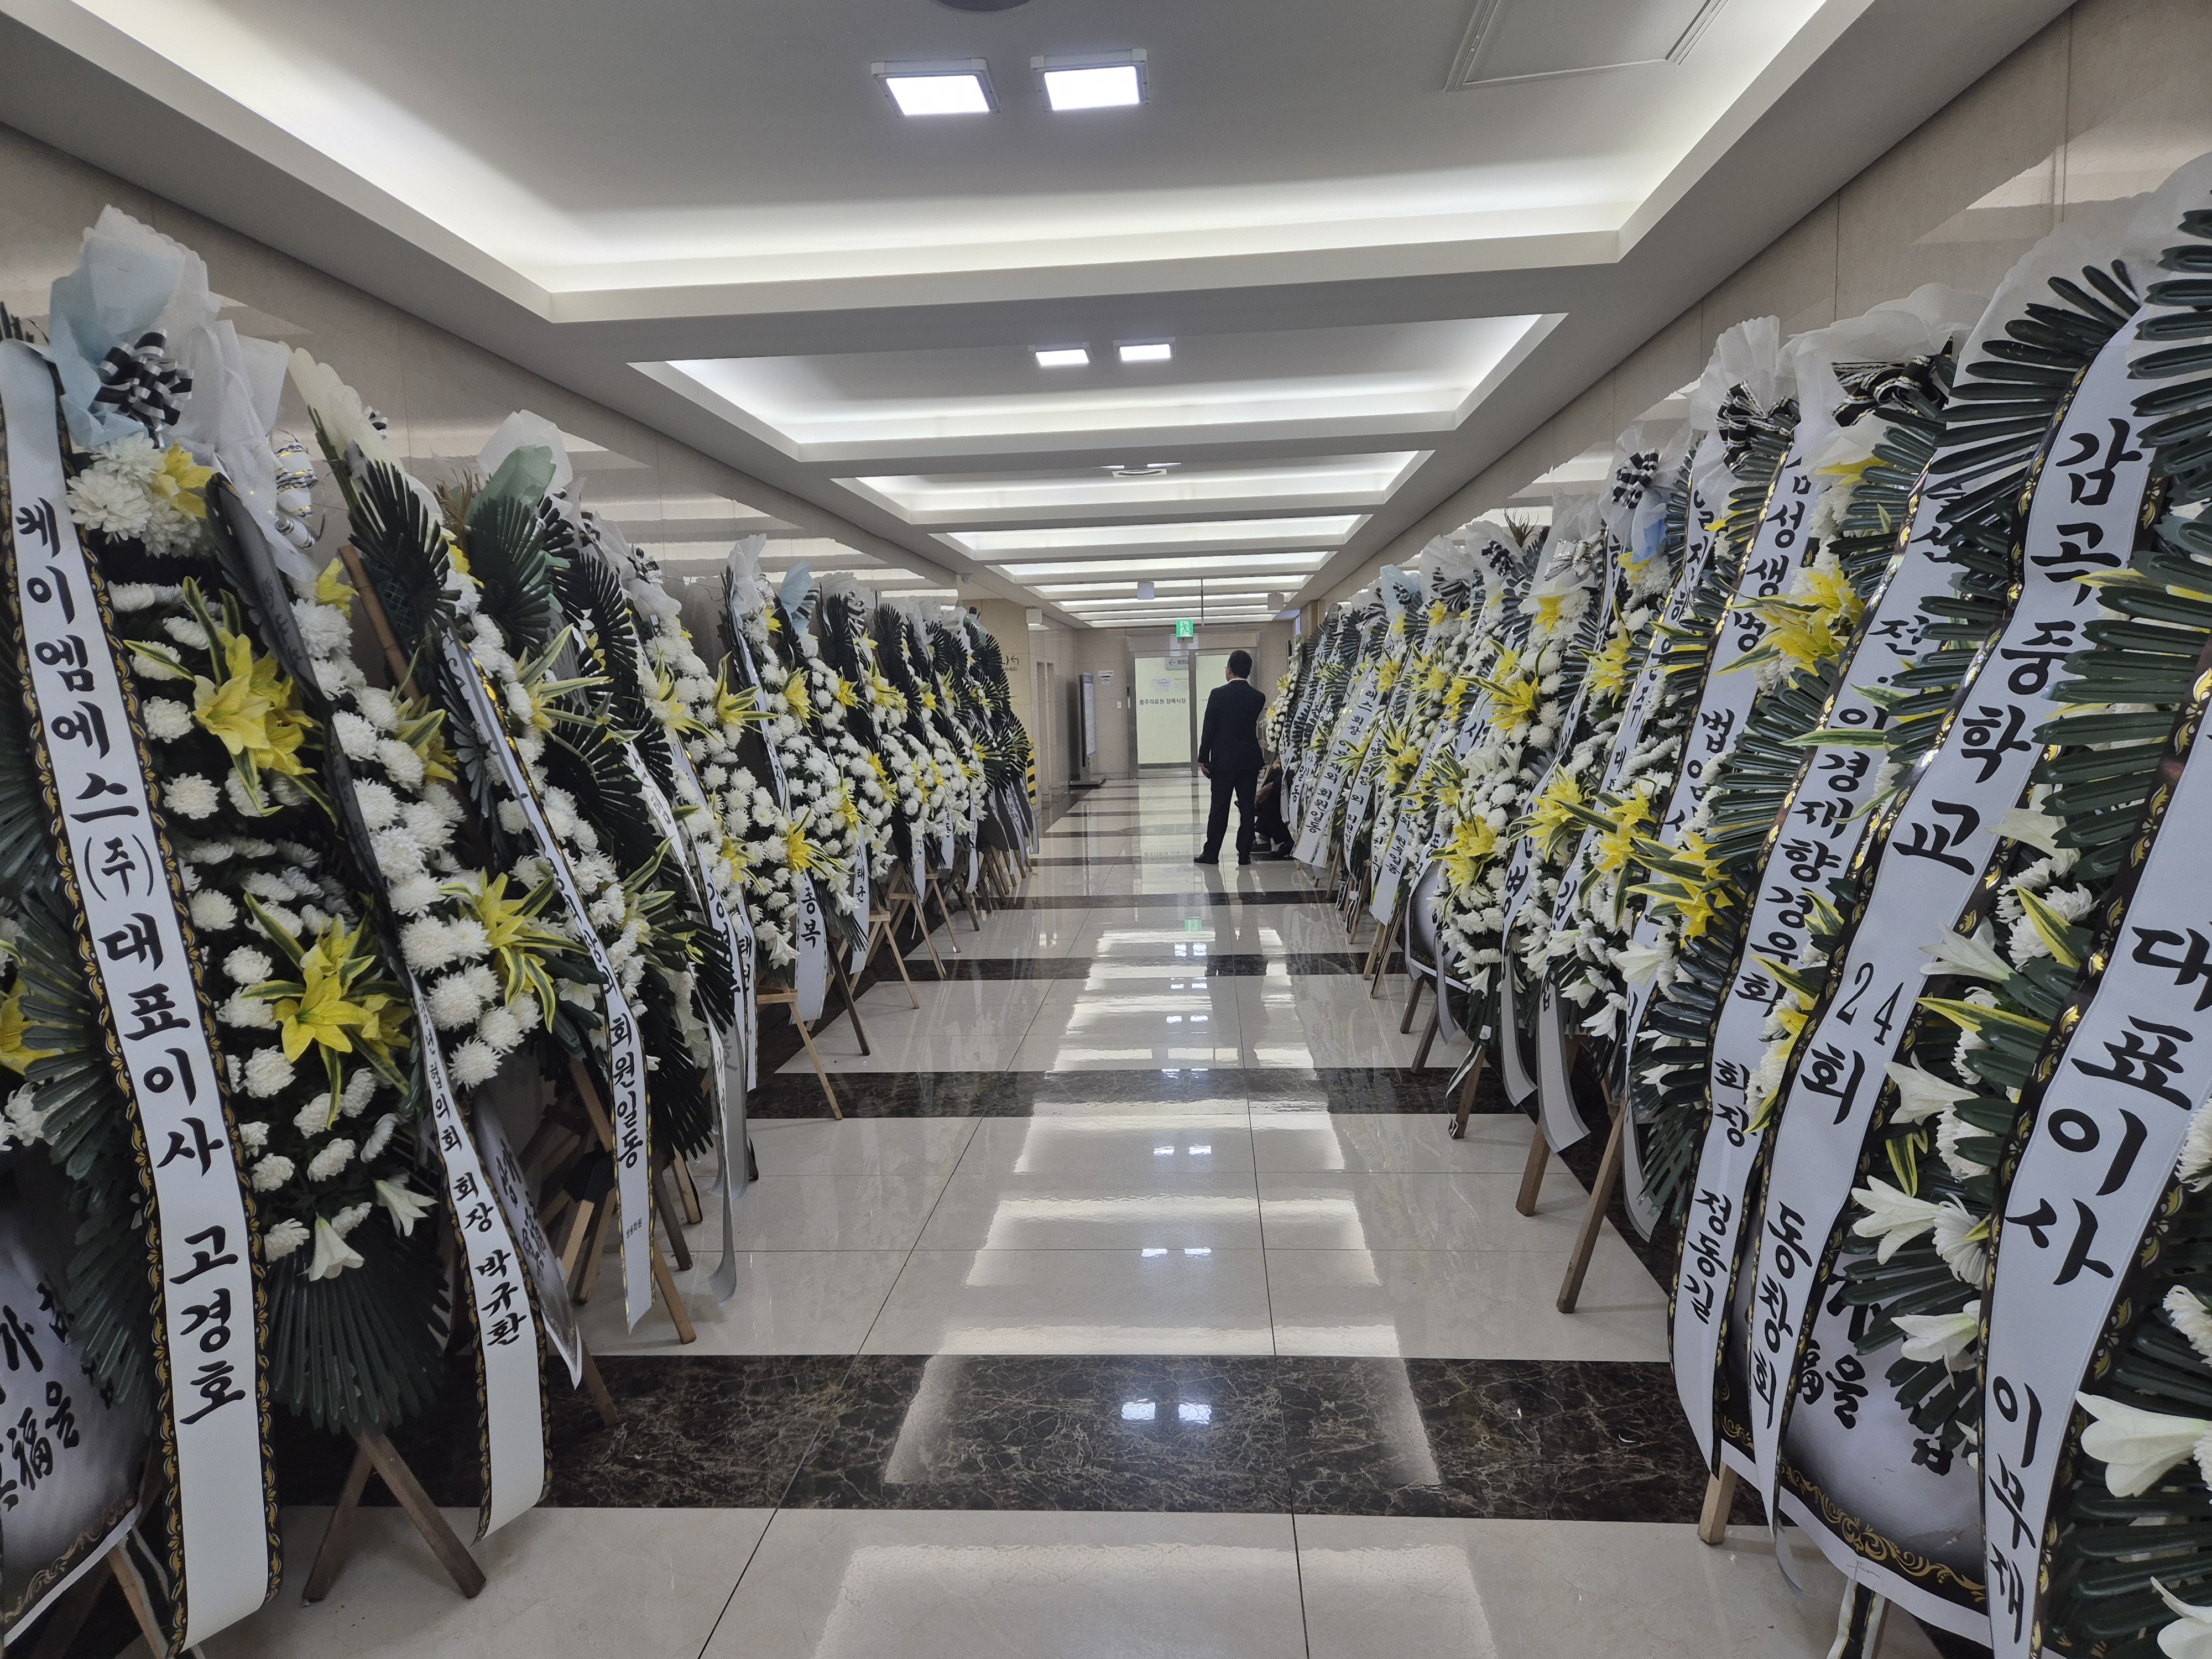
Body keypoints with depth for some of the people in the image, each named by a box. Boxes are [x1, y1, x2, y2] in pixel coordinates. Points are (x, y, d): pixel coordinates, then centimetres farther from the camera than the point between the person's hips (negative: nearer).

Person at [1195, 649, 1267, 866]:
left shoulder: (1218, 694, -9)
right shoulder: (1258, 697, 0)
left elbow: (1209, 729, -8)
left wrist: (1203, 758, -3)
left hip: (1224, 760, -2)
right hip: (1250, 760, 3)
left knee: (1219, 809, 3)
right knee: (1247, 808, 6)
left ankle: (1211, 853, 8)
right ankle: (1244, 853, 8)